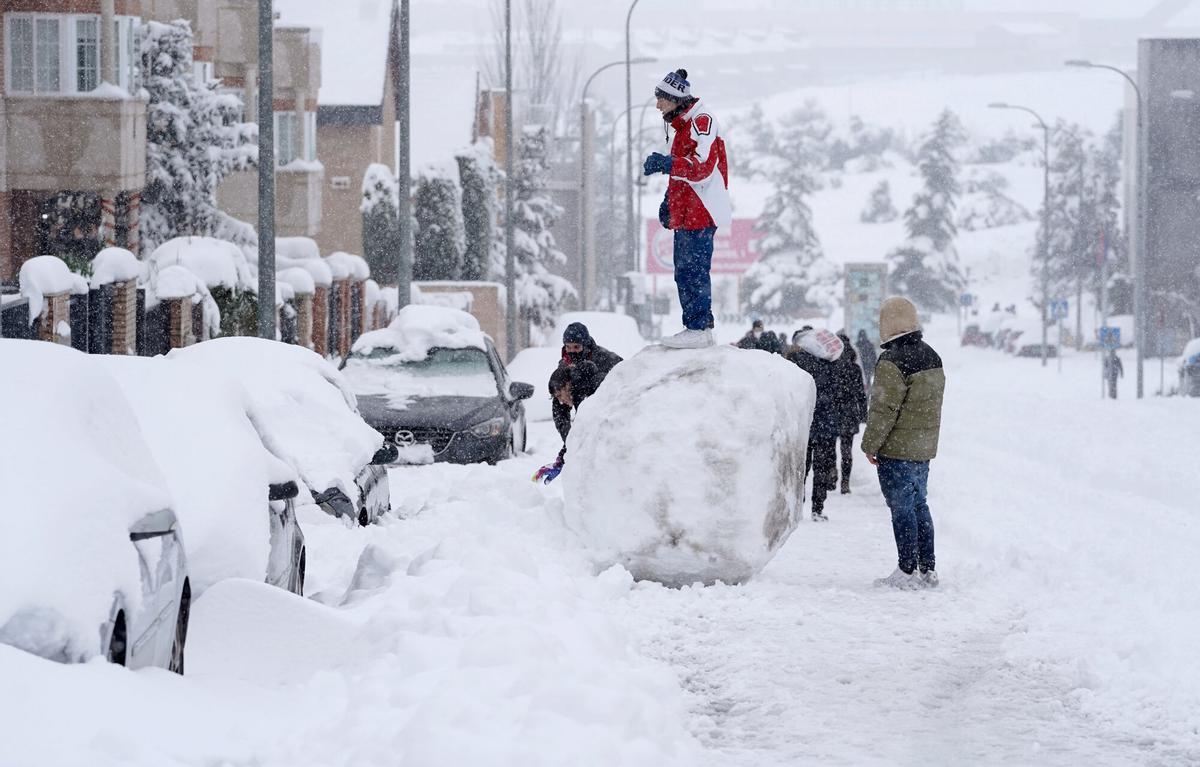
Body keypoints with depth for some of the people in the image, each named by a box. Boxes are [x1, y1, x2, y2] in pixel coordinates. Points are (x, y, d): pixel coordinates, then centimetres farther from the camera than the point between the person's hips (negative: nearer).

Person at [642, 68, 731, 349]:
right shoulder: (684, 124, 20)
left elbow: (703, 166, -26)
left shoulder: (702, 122, -13)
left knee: (693, 271, -11)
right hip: (686, 213, 10)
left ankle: (698, 329, -11)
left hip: (699, 213, -10)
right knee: (685, 272, 12)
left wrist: (668, 164, -37)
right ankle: (700, 327, 17)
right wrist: (669, 201, 28)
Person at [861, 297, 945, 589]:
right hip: (924, 448, 9)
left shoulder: (893, 361, -18)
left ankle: (907, 571, -2)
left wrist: (870, 445, -10)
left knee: (901, 508, -3)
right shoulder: (932, 357, 10)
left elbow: (883, 408, -18)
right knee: (919, 505, 15)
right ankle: (928, 568, 18)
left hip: (897, 449, -9)